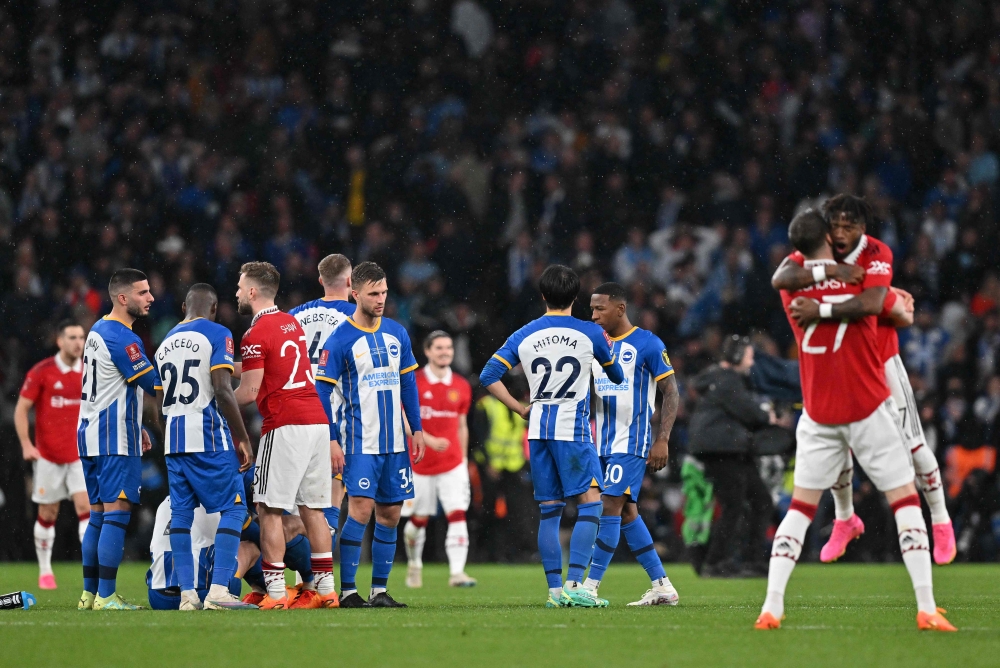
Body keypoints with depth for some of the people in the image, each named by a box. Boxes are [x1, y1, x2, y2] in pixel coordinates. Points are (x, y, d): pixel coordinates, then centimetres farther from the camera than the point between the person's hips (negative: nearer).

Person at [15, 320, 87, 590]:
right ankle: (45, 571, 20)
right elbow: (21, 409, -4)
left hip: (80, 454, 2)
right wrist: (26, 444, -13)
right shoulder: (41, 372, -7)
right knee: (47, 514, 6)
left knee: (86, 507, -12)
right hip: (48, 455, -2)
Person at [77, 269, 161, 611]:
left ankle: (89, 593, 14)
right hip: (114, 440, -10)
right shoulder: (121, 339, -17)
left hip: (90, 432, 10)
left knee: (98, 515, 13)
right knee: (117, 513, -10)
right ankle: (106, 596, -14)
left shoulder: (98, 331, 15)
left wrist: (136, 427, 24)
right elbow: (155, 385, -14)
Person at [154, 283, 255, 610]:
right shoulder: (217, 335, -4)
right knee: (233, 507, -3)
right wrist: (242, 439, -9)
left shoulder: (165, 343, 17)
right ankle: (219, 590, -14)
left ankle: (187, 594, 3)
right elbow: (222, 390, -13)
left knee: (181, 511, 8)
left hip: (173, 437, 7)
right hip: (209, 435, -7)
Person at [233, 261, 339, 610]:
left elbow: (248, 392, -10)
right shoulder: (292, 323, 17)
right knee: (312, 508, 11)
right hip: (317, 422, 8)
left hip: (285, 427, -8)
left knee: (269, 509, -4)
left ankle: (275, 592, -9)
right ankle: (326, 588, 10)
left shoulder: (256, 335, -8)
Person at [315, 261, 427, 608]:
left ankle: (379, 589, 13)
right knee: (360, 509, -14)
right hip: (360, 441, -6)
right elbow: (323, 391, -6)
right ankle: (347, 590, -11)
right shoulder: (340, 340, -7)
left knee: (390, 514, 6)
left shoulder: (397, 333, 9)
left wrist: (417, 429, 12)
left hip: (395, 442, 6)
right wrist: (332, 439, -12)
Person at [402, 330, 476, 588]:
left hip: (452, 463, 2)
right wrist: (430, 440, -23)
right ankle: (414, 564, 34)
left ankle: (457, 572, -17)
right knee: (419, 519, 9)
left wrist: (463, 459, 13)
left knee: (457, 514, -13)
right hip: (421, 463, -2)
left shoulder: (461, 387, 6)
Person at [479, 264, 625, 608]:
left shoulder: (523, 336, 5)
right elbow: (617, 376, 13)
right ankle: (574, 583, -16)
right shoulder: (591, 334, -2)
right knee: (590, 503, -3)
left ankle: (554, 590, 5)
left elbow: (489, 376, 0)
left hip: (538, 429, 4)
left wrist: (520, 409, 8)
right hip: (573, 428, -4)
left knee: (549, 511, 9)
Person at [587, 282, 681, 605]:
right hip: (604, 442, 7)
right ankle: (662, 587, 14)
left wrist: (662, 440, -15)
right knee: (627, 513, 8)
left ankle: (589, 587, -15)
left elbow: (671, 393, -7)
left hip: (633, 441, -7)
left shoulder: (648, 344, -8)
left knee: (611, 507, -13)